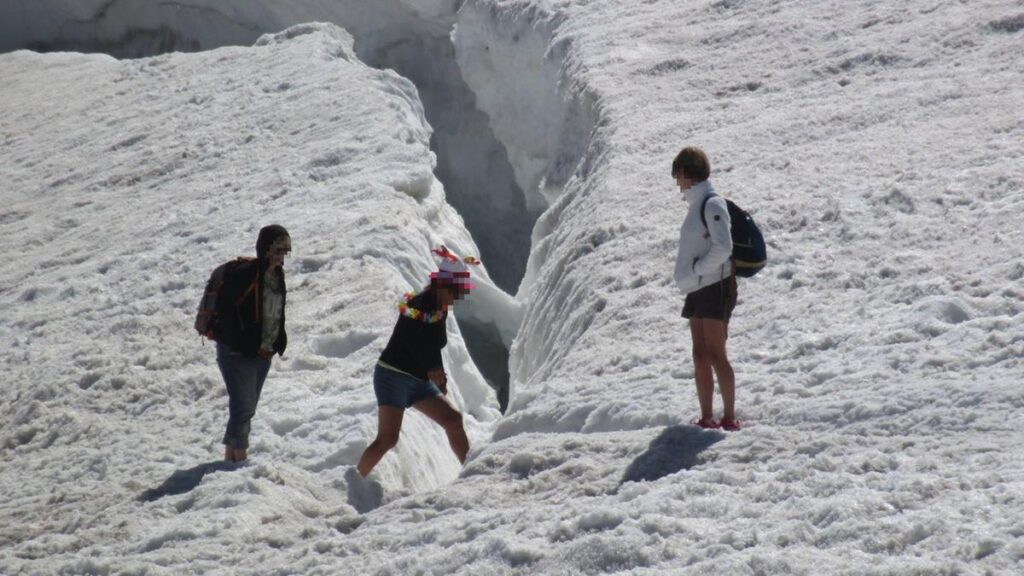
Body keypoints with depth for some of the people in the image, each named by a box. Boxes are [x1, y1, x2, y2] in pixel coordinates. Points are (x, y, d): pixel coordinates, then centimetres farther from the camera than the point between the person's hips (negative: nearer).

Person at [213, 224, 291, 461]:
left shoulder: (277, 275, 8)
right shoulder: (245, 273, -18)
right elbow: (224, 309, -20)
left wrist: (278, 343, 7)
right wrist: (244, 346, -19)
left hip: (262, 354, 8)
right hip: (238, 354, -8)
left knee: (247, 409, 14)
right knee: (243, 408, -10)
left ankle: (232, 458, 23)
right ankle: (239, 458, -6)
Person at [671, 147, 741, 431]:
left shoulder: (713, 204, -12)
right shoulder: (697, 204, 15)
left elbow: (723, 248, -22)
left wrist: (695, 271, -15)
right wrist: (690, 275, 10)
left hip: (715, 287, -9)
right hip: (699, 289, 9)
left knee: (716, 355, -10)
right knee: (700, 356, 7)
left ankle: (730, 418, -7)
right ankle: (707, 419, 10)